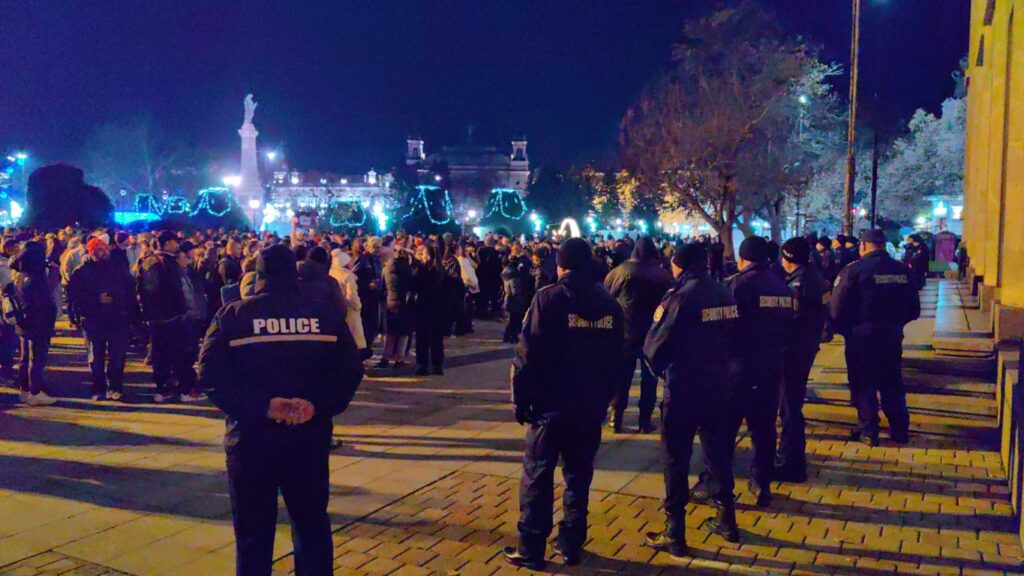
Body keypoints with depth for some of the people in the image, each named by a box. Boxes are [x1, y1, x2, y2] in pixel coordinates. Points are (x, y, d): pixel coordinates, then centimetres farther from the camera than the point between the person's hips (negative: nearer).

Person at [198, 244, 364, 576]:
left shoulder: (232, 316, -1)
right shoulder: (326, 314, 4)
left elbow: (212, 374, -13)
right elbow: (350, 370, -5)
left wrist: (261, 406, -17)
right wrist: (319, 405, -13)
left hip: (252, 436, -1)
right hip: (310, 437, 2)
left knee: (253, 531, 10)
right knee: (312, 524, 17)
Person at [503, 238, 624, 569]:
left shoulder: (548, 299, -10)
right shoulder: (609, 305, 5)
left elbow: (528, 355, -13)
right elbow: (616, 359, 8)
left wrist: (521, 399, -4)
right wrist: (604, 397, 15)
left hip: (552, 404, -4)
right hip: (591, 406, 5)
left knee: (537, 476, 5)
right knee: (578, 476, 14)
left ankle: (531, 549, 8)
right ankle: (571, 545, 20)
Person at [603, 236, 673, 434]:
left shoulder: (621, 270, -9)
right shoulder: (663, 274, -5)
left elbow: (605, 293, -1)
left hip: (624, 332, 0)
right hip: (653, 332, 0)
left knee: (622, 375, 11)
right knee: (649, 376, 10)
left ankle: (616, 418, 13)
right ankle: (645, 420, 9)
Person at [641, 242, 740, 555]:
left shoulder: (679, 297, -15)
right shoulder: (725, 295, 4)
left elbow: (654, 346, -16)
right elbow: (734, 337, 9)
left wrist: (661, 369, 3)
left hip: (684, 390, -6)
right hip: (718, 386, 7)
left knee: (676, 460, 3)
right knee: (718, 454, 19)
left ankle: (674, 534, 9)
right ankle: (727, 521, 30)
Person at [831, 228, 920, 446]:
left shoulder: (854, 270, -13)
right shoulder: (902, 270, 3)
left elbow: (838, 308, -15)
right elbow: (914, 309, 8)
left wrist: (842, 329, 1)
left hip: (861, 336, -5)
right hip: (893, 336, 5)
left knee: (863, 385, 7)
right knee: (892, 383, 16)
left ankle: (868, 432, 11)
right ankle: (900, 430, 22)